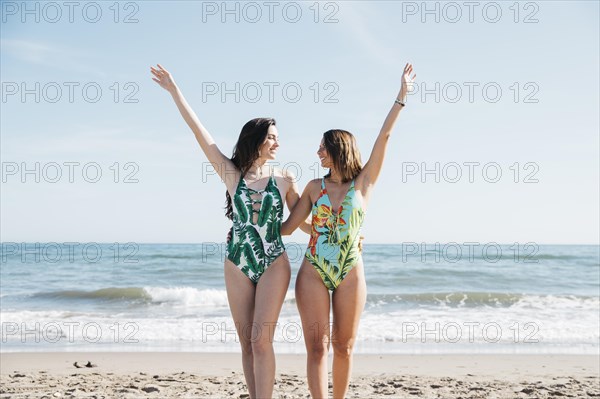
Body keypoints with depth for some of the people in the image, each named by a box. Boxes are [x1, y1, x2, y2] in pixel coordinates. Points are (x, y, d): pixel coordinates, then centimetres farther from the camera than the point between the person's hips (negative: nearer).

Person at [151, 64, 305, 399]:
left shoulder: (285, 180, 3)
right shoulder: (232, 175, 1)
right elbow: (201, 133, -1)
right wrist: (174, 90, -3)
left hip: (274, 264, -1)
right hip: (238, 265, 2)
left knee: (261, 339, -12)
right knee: (247, 342, 4)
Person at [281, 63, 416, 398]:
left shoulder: (364, 183, 3)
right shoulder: (314, 187, 9)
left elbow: (384, 137, -3)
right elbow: (287, 227, 12)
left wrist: (401, 97, -6)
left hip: (350, 275, -1)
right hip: (313, 273, 1)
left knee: (344, 347, 7)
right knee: (317, 346, -4)